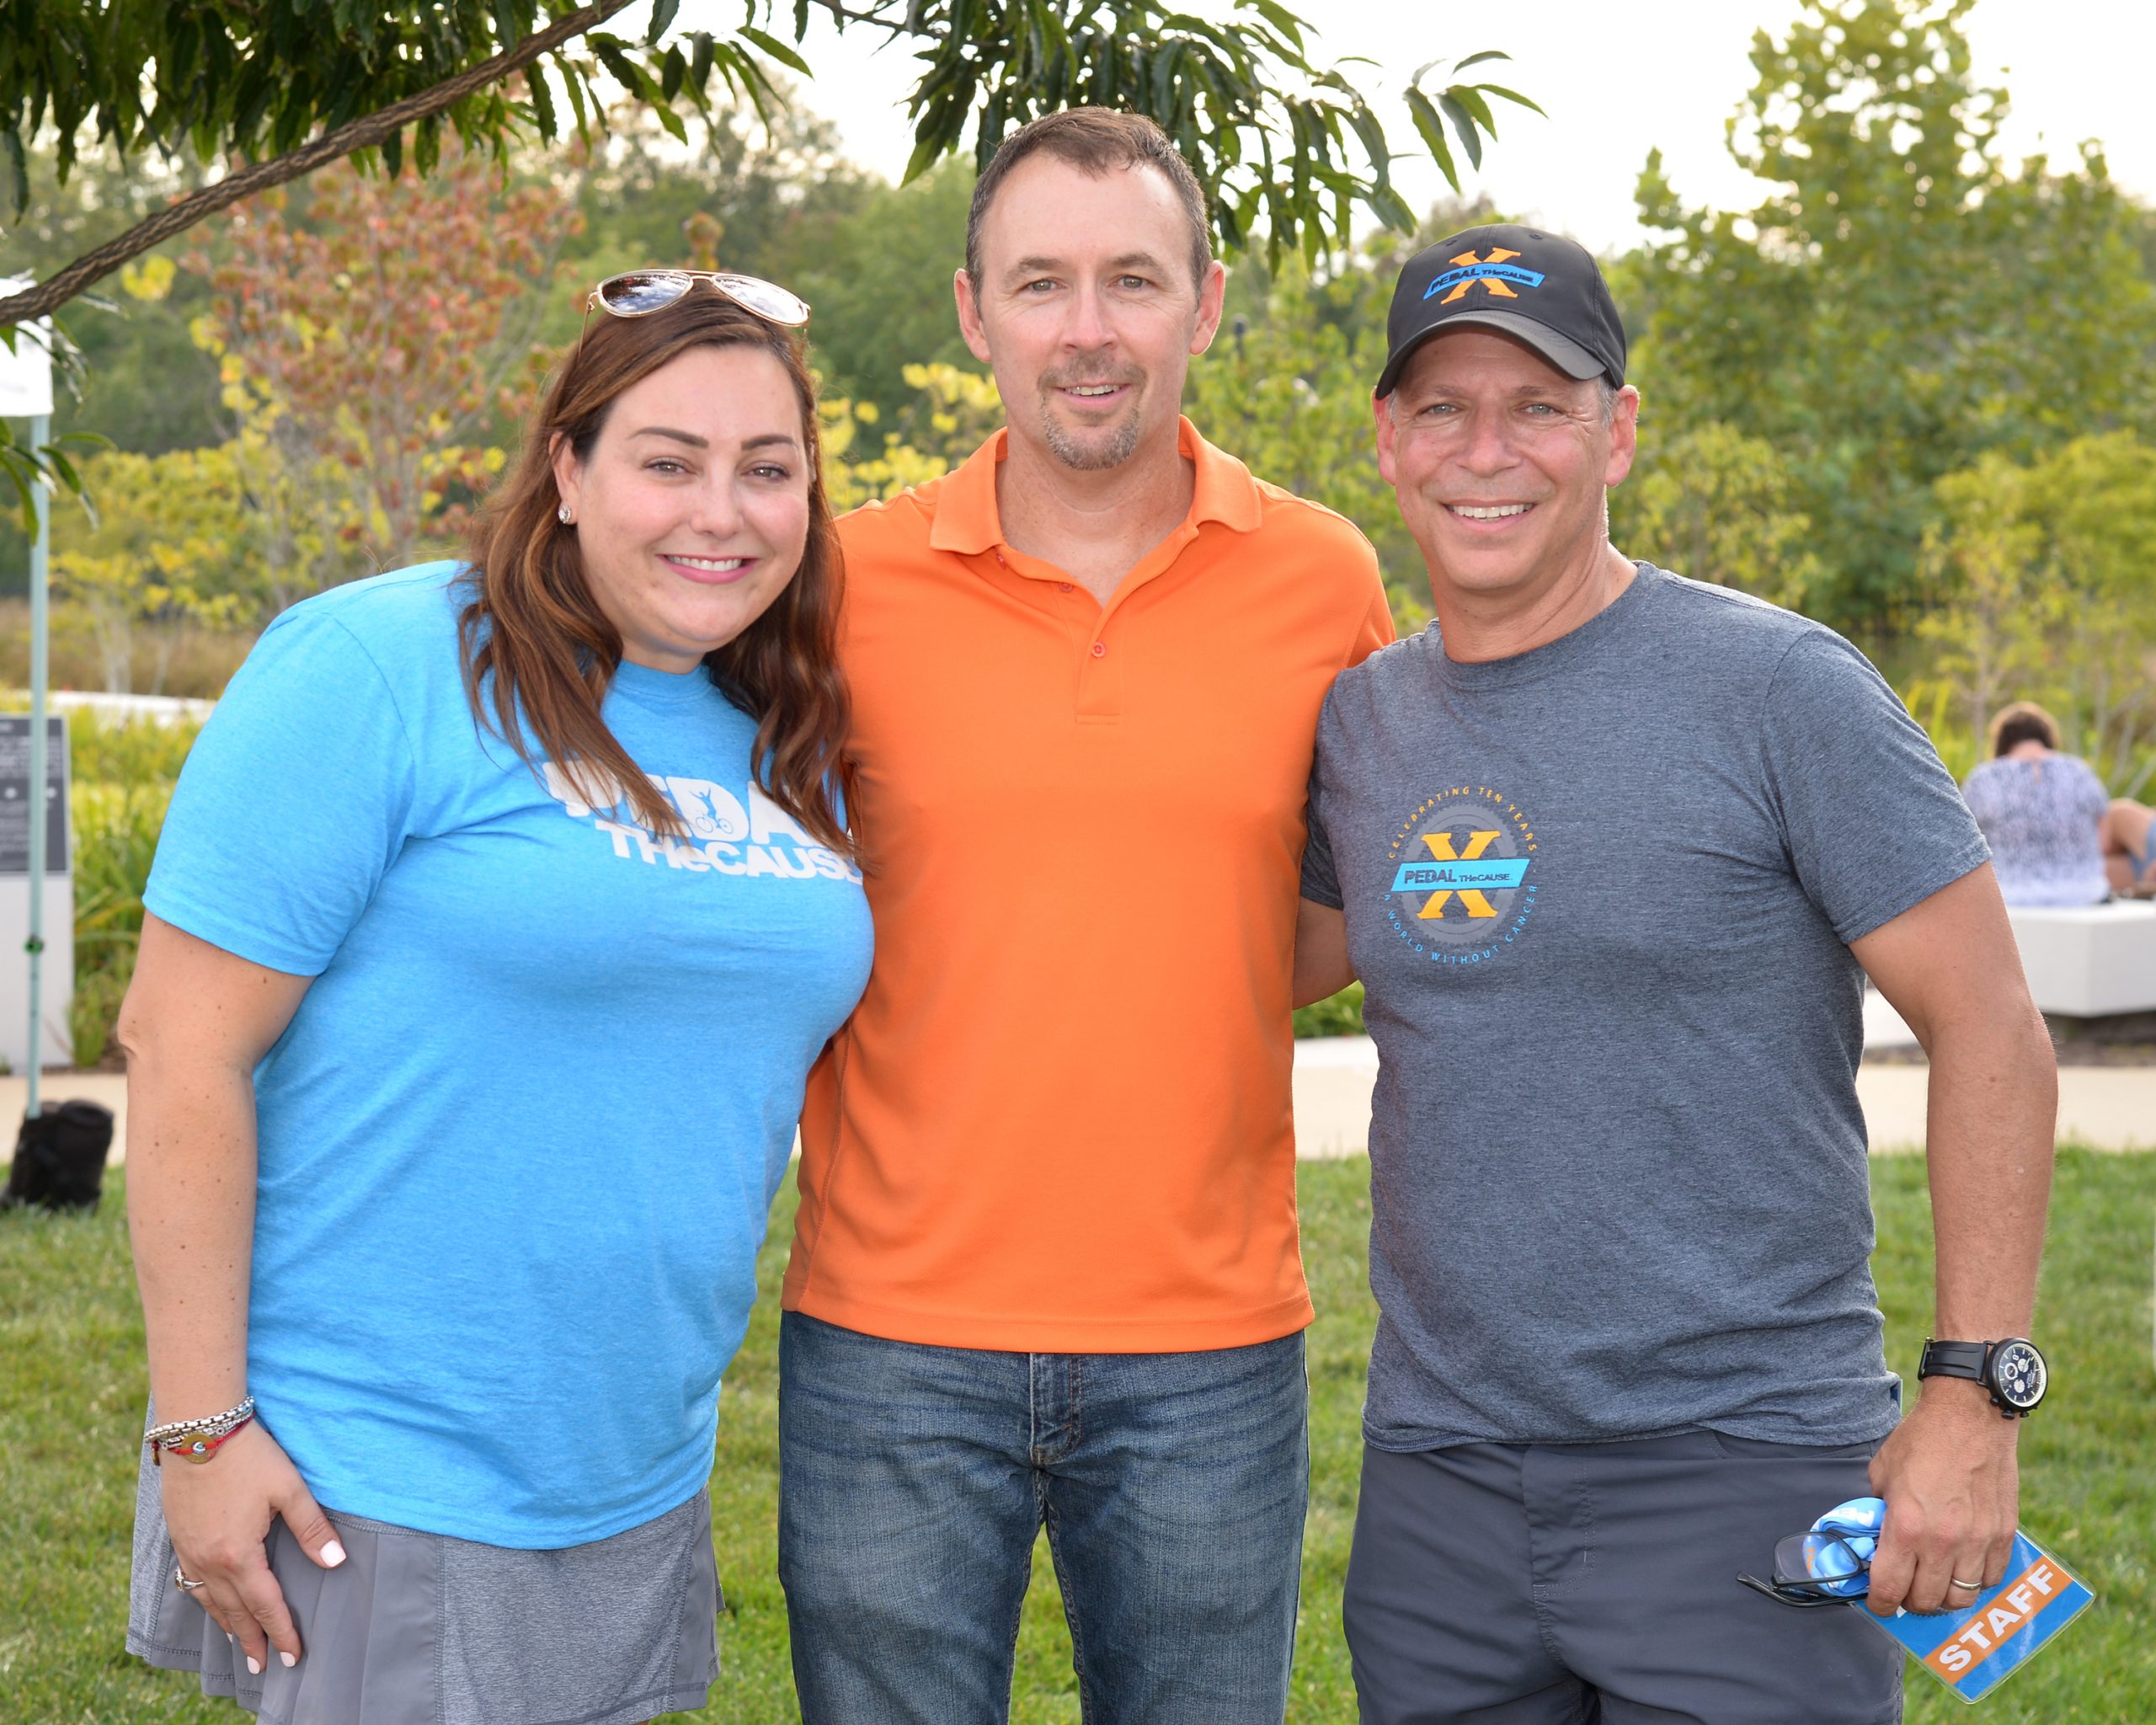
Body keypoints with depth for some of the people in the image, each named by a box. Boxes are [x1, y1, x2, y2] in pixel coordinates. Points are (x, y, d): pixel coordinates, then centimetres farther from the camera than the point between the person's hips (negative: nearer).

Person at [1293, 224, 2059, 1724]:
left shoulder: (1780, 689, -8)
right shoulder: (1361, 721, 8)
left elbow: (1991, 1034, -7)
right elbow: (1286, 962, 23)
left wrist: (1975, 1395, -12)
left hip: (1738, 1471, -5)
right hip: (1436, 1475, 5)